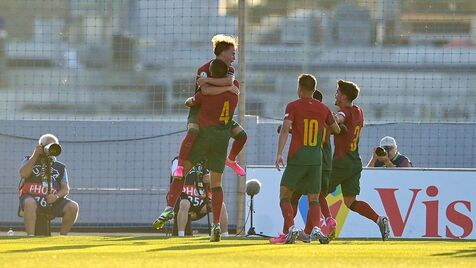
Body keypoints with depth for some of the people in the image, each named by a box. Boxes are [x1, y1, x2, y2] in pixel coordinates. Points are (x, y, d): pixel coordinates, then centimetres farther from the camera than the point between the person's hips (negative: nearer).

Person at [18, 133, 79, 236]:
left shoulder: (60, 167, 18)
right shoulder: (30, 161, 13)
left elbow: (65, 189, 9)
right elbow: (23, 174, -9)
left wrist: (56, 196, -14)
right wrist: (35, 155, -7)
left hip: (52, 201, 3)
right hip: (31, 197, -3)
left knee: (73, 207, -22)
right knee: (30, 203, -40)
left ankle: (62, 236, -9)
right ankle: (31, 236, -41)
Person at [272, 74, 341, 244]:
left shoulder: (293, 106, 0)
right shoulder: (323, 109, 11)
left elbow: (285, 129, -14)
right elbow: (337, 130, 24)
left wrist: (279, 153, -20)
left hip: (297, 157, -3)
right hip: (316, 158, 3)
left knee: (285, 195, 6)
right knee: (313, 199, 5)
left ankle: (290, 228, -14)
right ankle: (315, 227, -21)